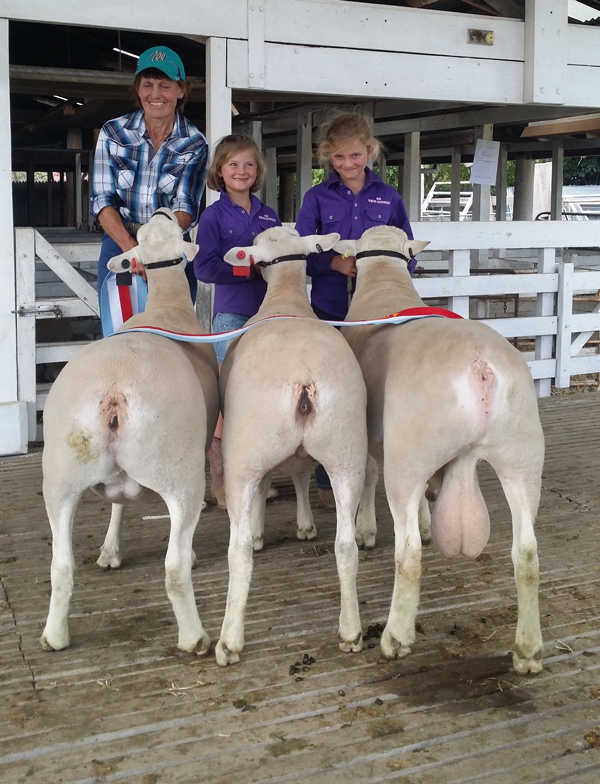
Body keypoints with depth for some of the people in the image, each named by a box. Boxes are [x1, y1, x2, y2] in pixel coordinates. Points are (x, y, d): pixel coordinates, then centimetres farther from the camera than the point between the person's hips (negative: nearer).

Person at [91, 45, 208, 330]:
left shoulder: (194, 144, -2)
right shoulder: (113, 133, -1)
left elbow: (186, 206, -9)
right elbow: (102, 199, -5)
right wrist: (131, 248, -22)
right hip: (120, 244, 1)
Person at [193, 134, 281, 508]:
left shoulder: (268, 215, 12)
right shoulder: (214, 215, -2)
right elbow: (205, 267, -12)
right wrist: (252, 268, -19)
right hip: (231, 313, -4)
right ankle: (221, 478, 9)